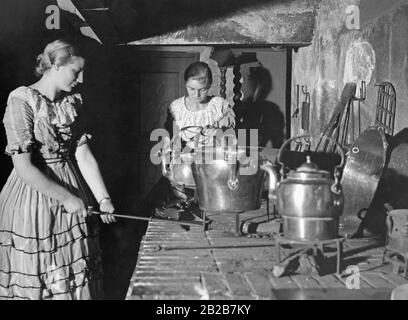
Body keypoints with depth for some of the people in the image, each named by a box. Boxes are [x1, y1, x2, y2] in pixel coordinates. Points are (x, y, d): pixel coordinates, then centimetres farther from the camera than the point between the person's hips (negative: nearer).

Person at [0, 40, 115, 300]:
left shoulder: (73, 103, 5)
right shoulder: (22, 101, -16)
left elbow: (84, 156, 2)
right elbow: (24, 167, -20)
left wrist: (104, 198, -7)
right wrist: (66, 198, -19)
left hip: (71, 185, 6)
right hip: (32, 193, -6)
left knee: (76, 280, 15)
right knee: (35, 282, 8)